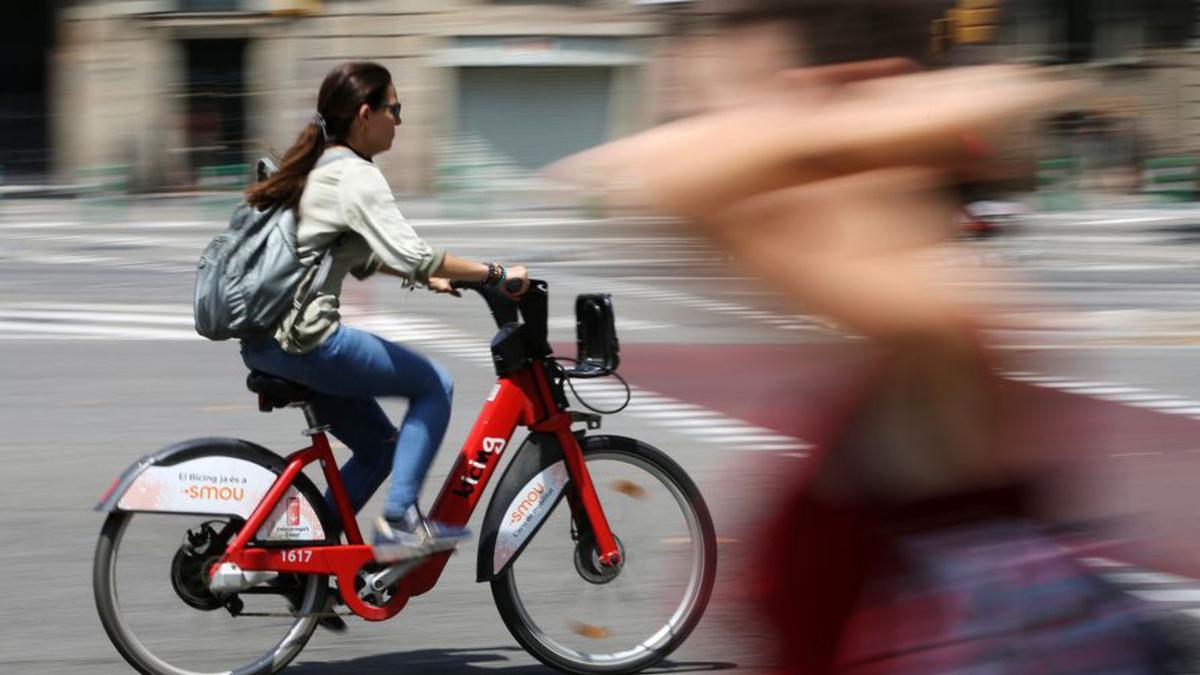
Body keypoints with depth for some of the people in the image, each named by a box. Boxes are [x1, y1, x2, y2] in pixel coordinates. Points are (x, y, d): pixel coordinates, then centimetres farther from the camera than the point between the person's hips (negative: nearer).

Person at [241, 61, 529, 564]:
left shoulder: (318, 169, 17)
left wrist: (427, 277, 26)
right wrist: (495, 274, -16)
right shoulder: (356, 177, -13)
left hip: (264, 343, 9)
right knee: (432, 385, 2)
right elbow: (413, 256, -22)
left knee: (379, 445, 18)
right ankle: (400, 519, -4)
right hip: (306, 340, -9)